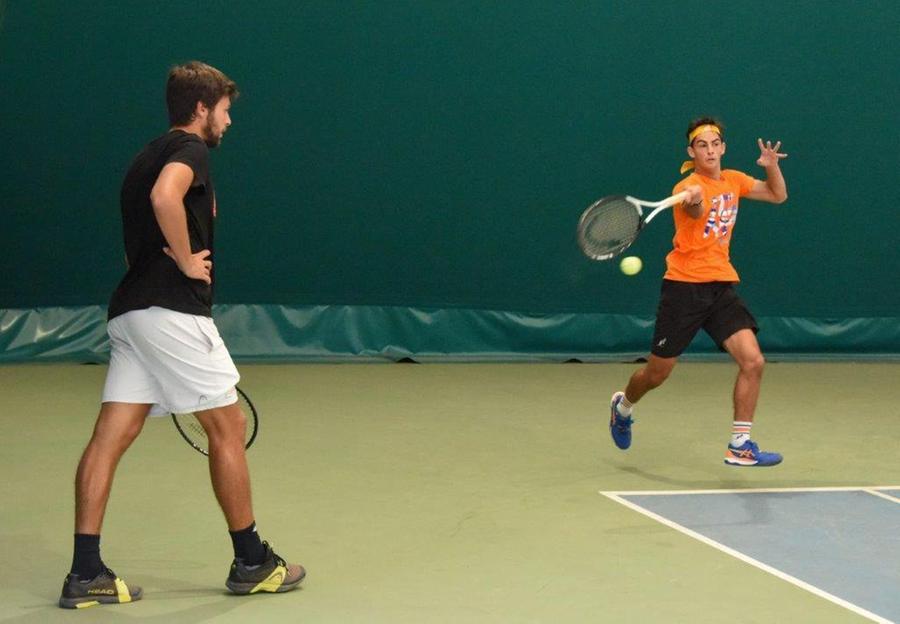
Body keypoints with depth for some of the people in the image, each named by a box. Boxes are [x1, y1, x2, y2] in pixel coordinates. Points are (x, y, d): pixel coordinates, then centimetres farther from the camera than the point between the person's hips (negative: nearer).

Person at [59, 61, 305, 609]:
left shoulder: (150, 156, 24)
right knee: (228, 426, 2)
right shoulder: (189, 148, -5)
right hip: (172, 310, -9)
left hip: (129, 311, 9)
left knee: (111, 438, 1)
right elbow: (164, 197, -28)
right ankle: (252, 563, 11)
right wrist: (188, 260, -18)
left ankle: (86, 574, -2)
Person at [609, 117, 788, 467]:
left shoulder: (733, 181, 7)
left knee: (752, 362, -14)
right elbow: (697, 212, -38)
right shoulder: (688, 187, -14)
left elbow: (778, 195, 20)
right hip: (684, 288, -5)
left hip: (721, 287, 5)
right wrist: (692, 200, -63)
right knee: (657, 374, 6)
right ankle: (622, 406, 40)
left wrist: (772, 166, -1)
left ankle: (739, 446, -7)